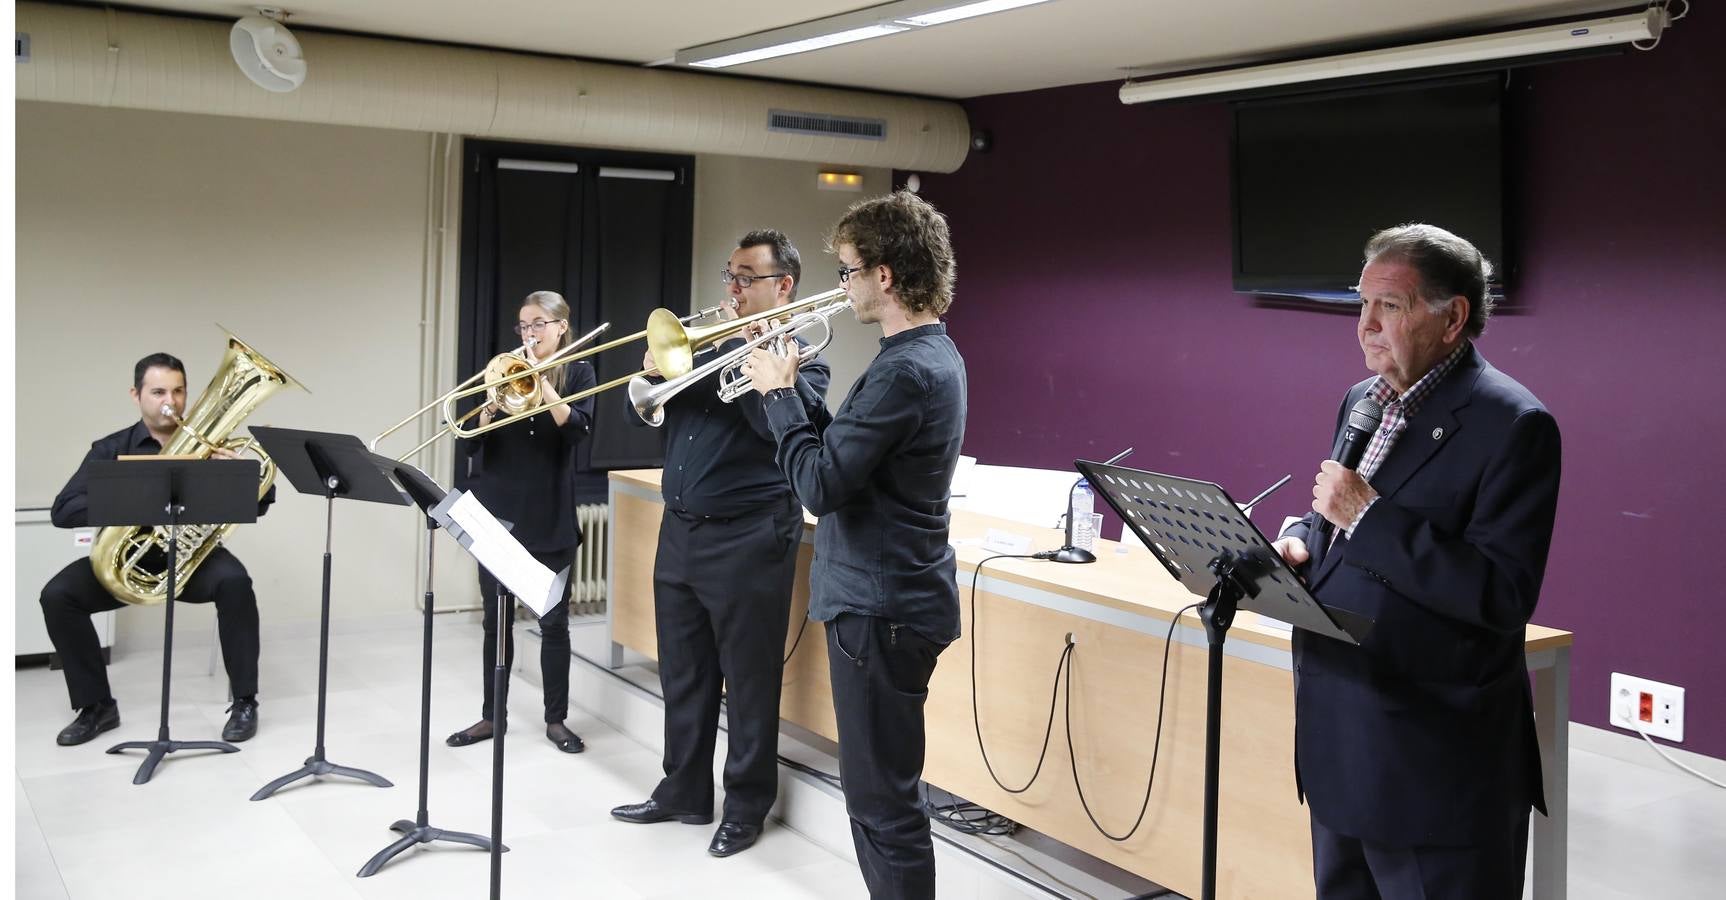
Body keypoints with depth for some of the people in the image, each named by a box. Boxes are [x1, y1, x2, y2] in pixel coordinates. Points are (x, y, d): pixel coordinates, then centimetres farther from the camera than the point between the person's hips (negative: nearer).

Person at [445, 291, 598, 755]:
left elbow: (577, 428, -16)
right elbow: (472, 443, 3)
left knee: (553, 620, 4)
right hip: (497, 510, 3)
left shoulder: (578, 372, 1)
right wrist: (487, 411, -16)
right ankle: (492, 714, 19)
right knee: (496, 619, 8)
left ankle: (556, 719, 14)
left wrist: (542, 382, -22)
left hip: (550, 515, -3)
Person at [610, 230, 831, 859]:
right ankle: (683, 791, 28)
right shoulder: (710, 345, 15)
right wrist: (655, 369, -7)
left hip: (748, 536, -7)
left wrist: (746, 354, -19)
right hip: (679, 529, 7)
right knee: (683, 674, 15)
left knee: (749, 679, 3)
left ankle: (747, 807, 15)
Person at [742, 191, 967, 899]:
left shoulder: (904, 371, -22)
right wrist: (794, 396, 5)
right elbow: (846, 452, 15)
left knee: (883, 802, 0)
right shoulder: (935, 352, 11)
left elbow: (820, 485, -23)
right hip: (895, 594, 11)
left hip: (880, 608, -11)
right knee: (879, 792, 21)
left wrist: (776, 392, -11)